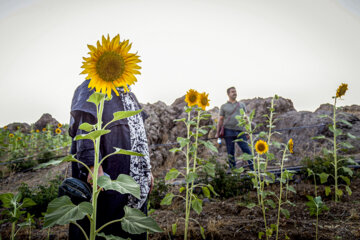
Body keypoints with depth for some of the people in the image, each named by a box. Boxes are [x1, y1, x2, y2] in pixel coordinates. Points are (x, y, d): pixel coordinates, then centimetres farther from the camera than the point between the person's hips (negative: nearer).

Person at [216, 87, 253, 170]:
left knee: (246, 149, -7)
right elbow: (220, 120, 7)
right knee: (230, 152, 3)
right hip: (229, 131, -1)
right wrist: (218, 132, -1)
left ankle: (253, 168, -4)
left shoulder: (241, 105, 16)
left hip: (240, 131, 1)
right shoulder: (224, 106, 11)